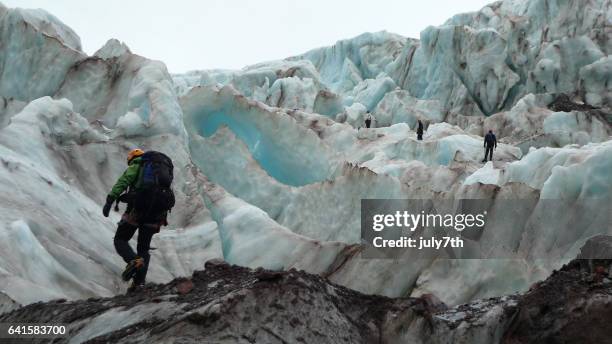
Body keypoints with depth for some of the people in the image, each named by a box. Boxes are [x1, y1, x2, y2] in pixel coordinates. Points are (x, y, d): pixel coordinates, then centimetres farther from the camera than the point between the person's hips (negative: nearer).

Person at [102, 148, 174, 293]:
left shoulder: (137, 164, 12)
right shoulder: (164, 166, 30)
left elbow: (123, 181, -6)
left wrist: (110, 200, -14)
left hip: (139, 206, -5)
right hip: (158, 210, 5)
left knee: (120, 240, 7)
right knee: (144, 248, 15)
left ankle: (134, 260, -22)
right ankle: (139, 283, 3)